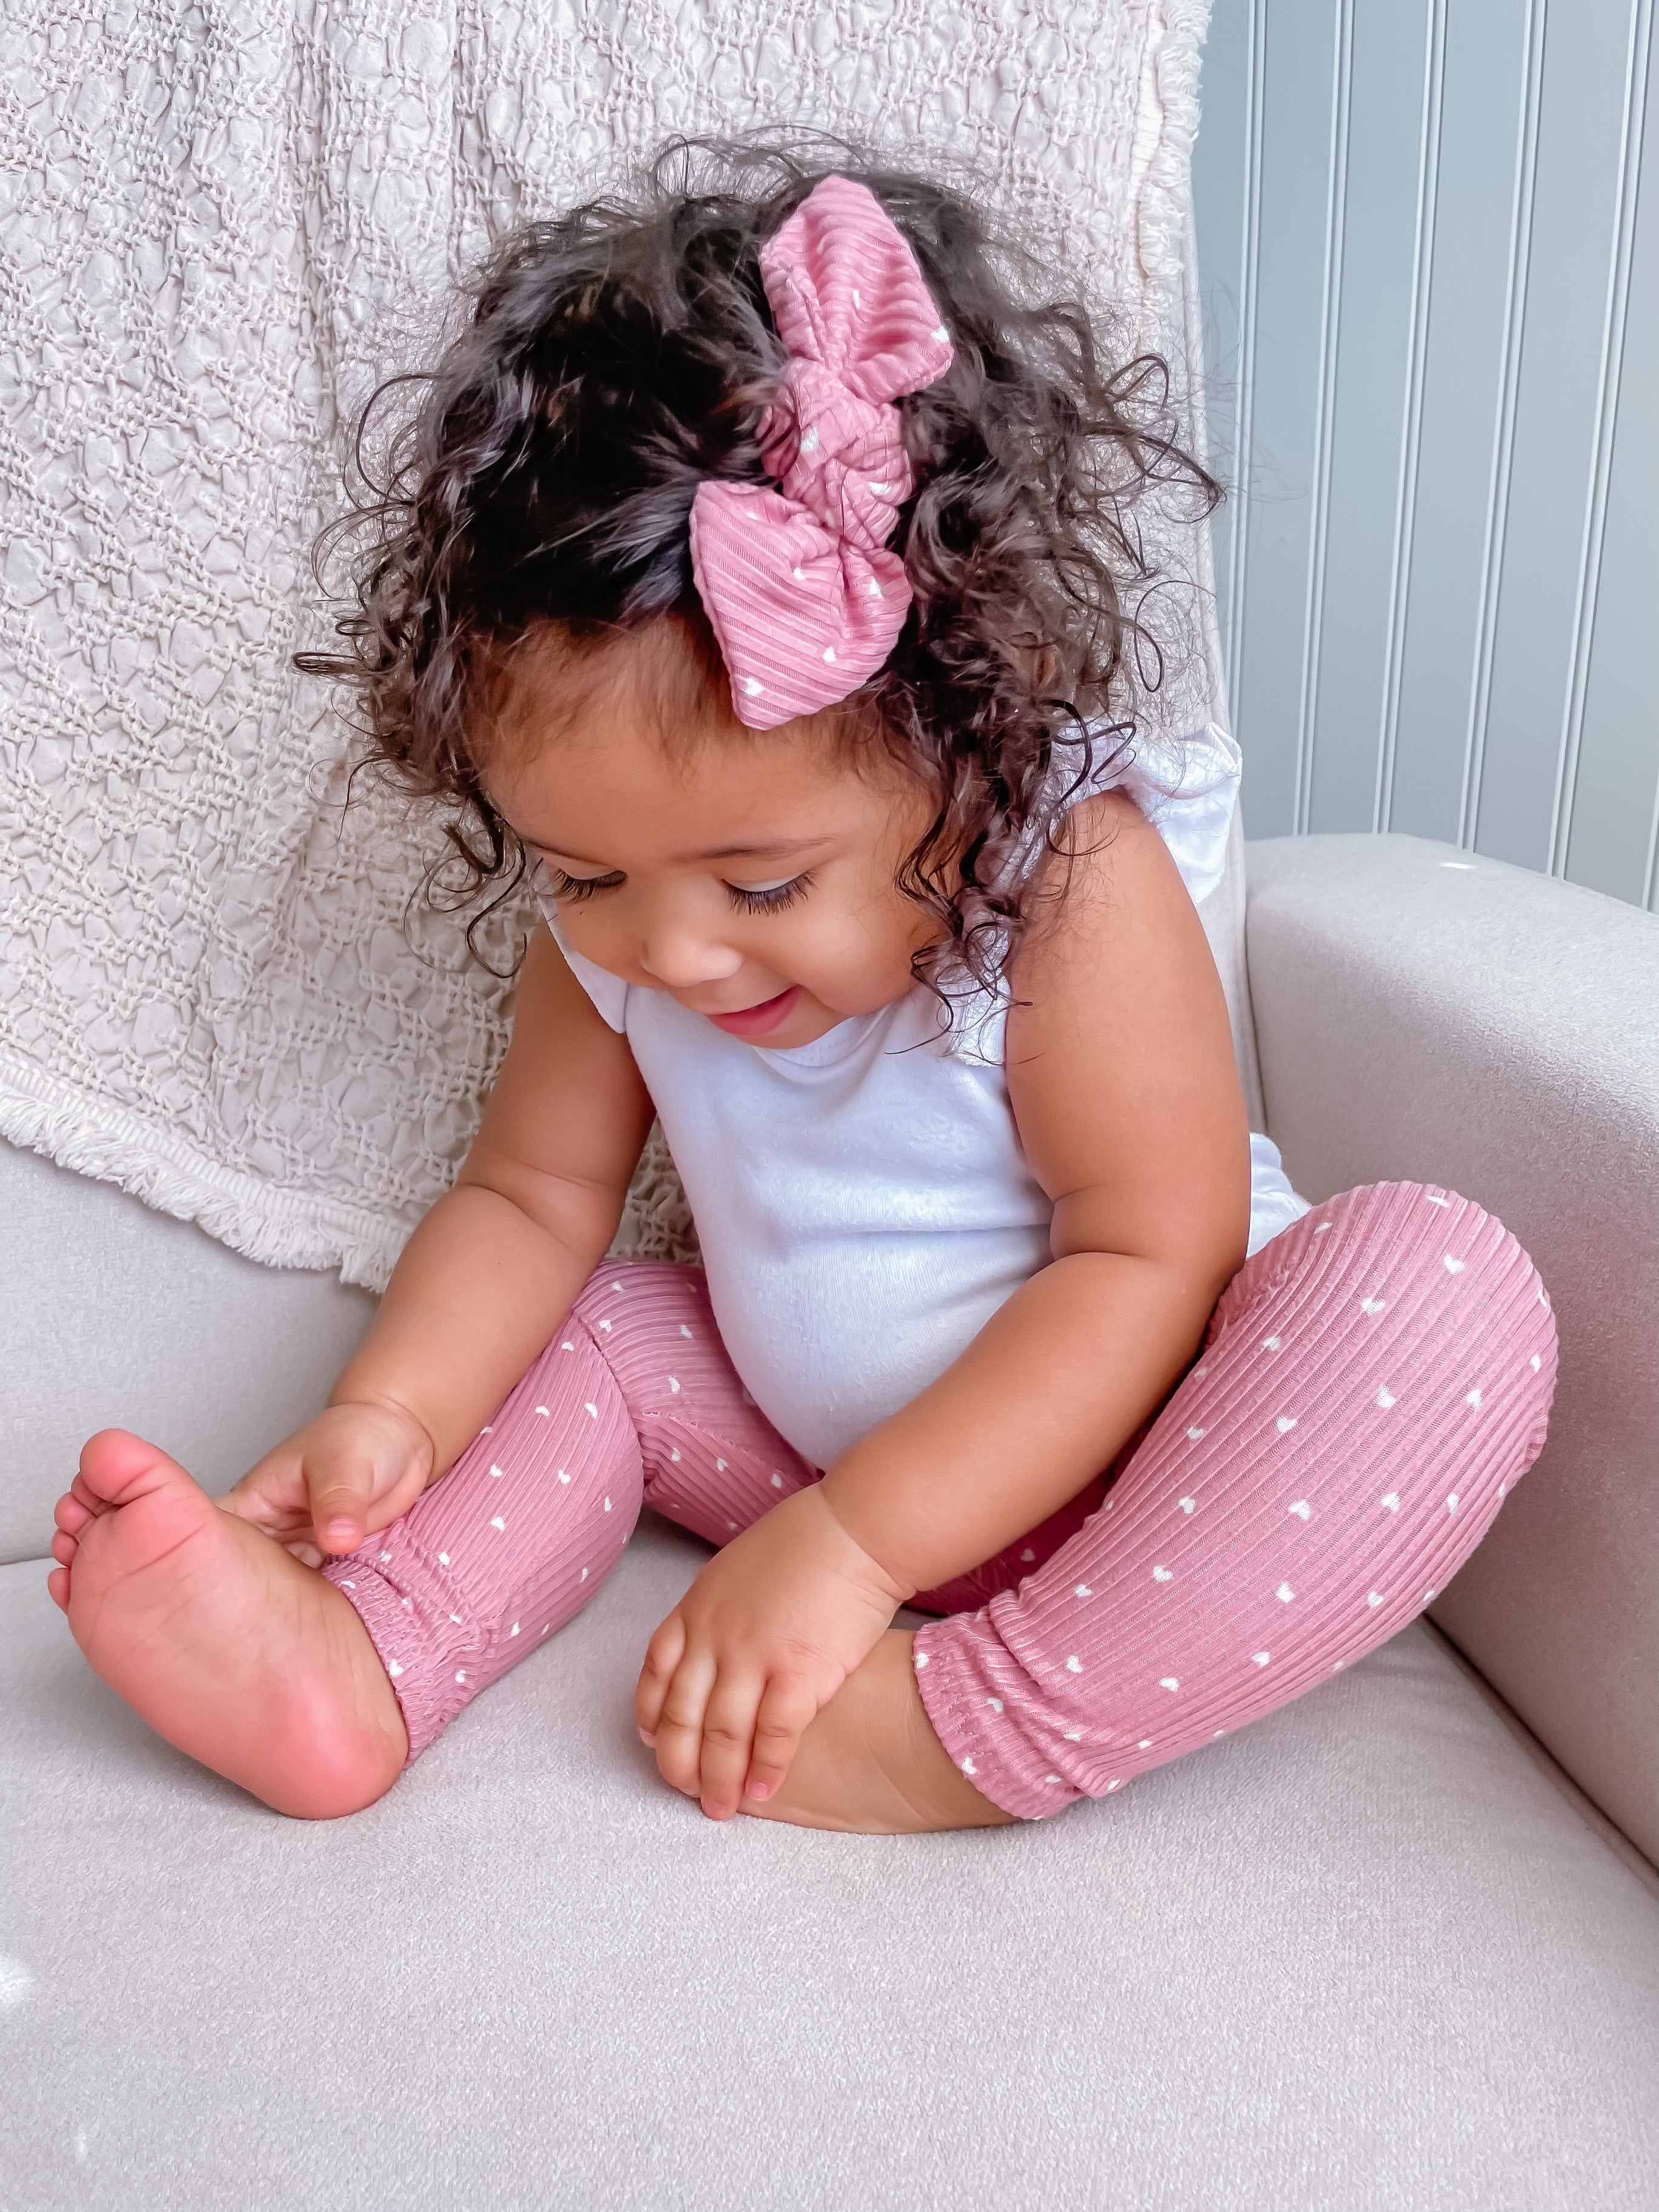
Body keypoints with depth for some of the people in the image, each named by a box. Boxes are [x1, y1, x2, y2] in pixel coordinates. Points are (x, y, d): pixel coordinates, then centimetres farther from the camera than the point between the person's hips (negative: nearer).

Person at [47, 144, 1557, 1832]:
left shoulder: (1076, 886, -26)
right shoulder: (610, 945, -9)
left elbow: (1151, 1263, -28)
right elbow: (529, 1198, -3)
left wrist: (845, 1546, -32)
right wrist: (386, 1414, -23)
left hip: (1130, 1466, -5)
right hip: (824, 1439, 6)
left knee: (1449, 1287, -32)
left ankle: (968, 1732, -36)